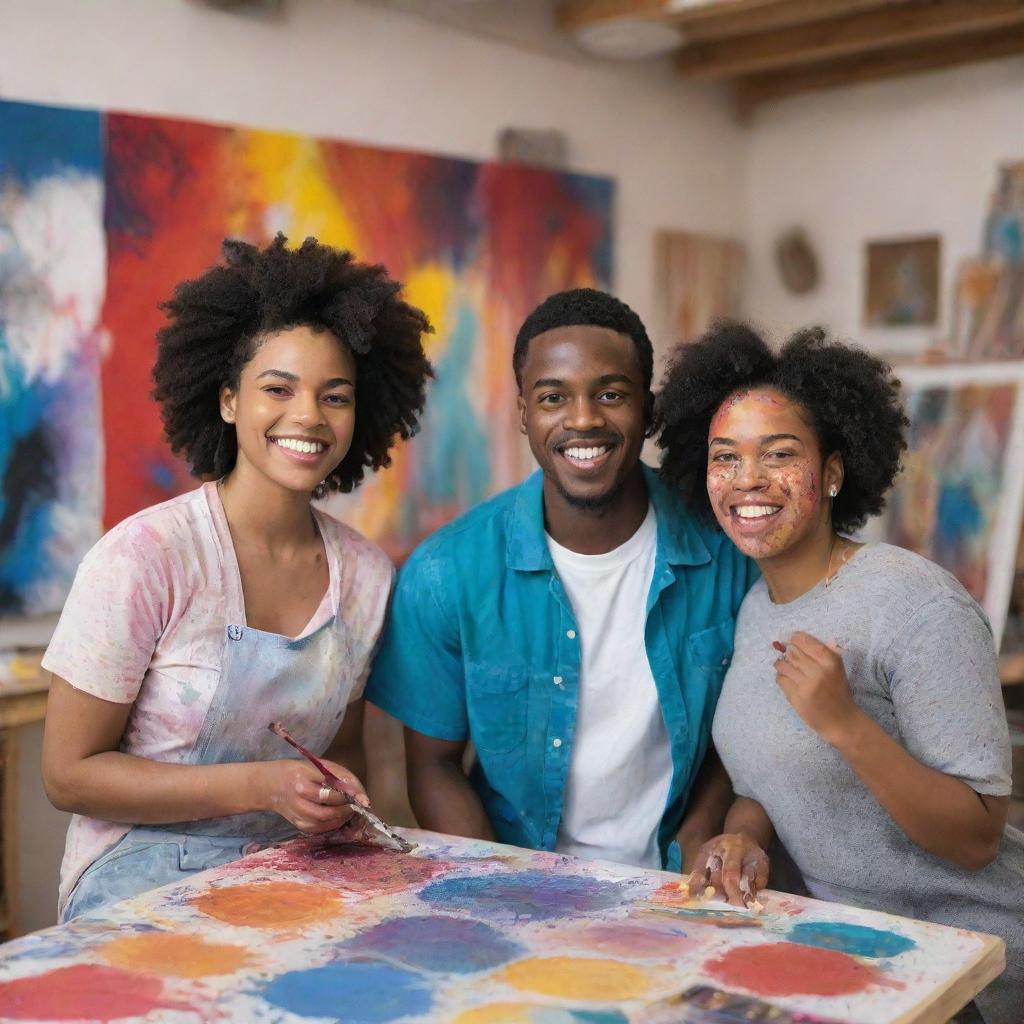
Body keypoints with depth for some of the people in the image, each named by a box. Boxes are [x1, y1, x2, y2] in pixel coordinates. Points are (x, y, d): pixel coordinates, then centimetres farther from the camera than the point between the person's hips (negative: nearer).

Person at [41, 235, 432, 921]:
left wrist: (344, 805, -9)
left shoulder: (367, 574, 1)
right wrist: (261, 786, -20)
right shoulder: (144, 556, -15)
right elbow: (69, 773, -10)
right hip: (142, 886, -5)